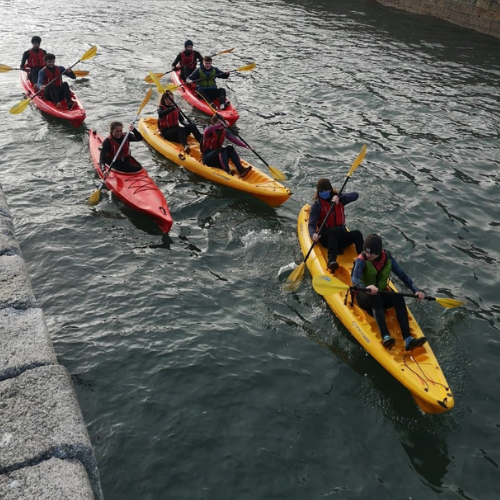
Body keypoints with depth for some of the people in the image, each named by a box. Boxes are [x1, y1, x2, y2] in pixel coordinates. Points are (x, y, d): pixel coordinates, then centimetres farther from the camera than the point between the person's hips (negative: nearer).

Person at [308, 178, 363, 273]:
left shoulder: (337, 197, 5)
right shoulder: (317, 205, -3)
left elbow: (355, 195, -9)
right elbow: (311, 224, -12)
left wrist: (339, 197, -24)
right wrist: (313, 235, -34)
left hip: (340, 235, 4)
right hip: (326, 237, -3)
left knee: (357, 234, -24)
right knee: (334, 231, -37)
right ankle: (331, 261, -51)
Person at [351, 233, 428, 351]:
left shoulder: (388, 259, -4)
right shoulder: (362, 260, -17)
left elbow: (402, 275, -2)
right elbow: (355, 279, -33)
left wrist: (415, 291, -14)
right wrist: (366, 288, -53)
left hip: (382, 294, 4)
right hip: (364, 296, -4)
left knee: (399, 298, -27)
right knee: (376, 297, -38)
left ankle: (408, 339, -37)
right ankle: (385, 337, -49)